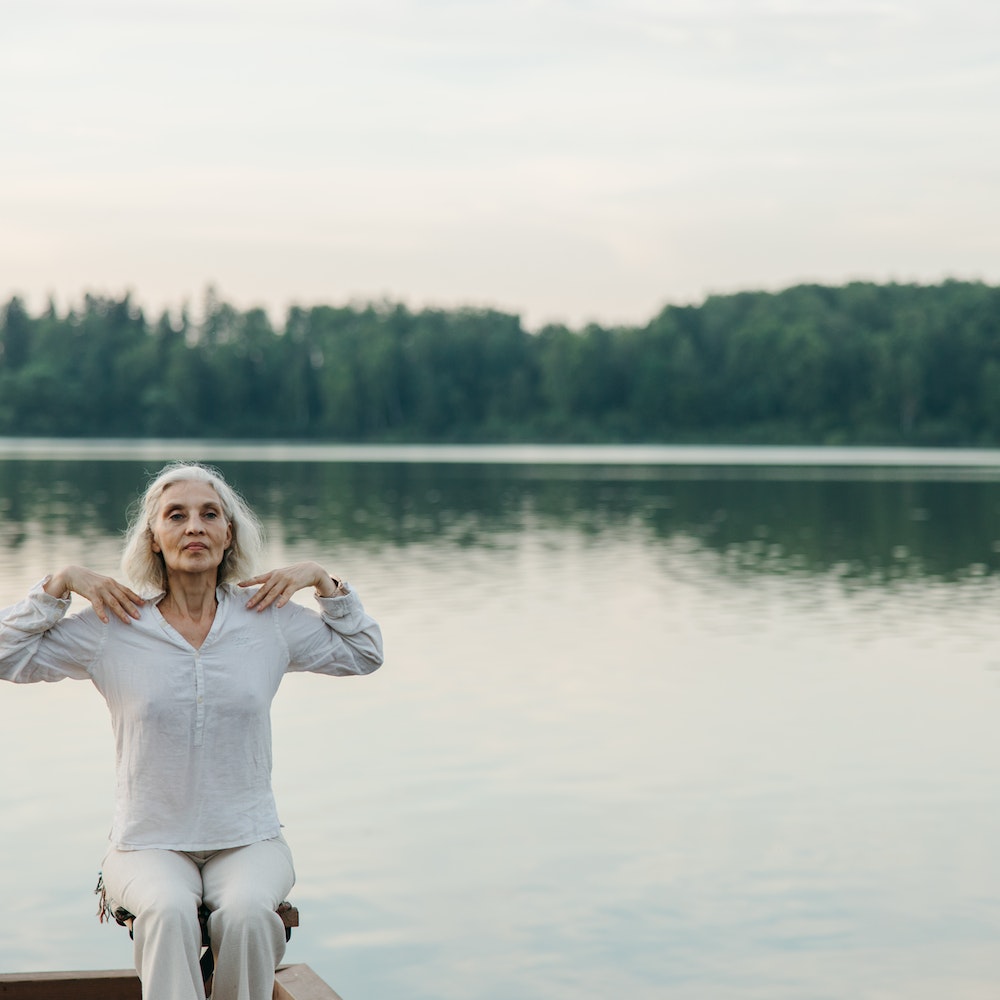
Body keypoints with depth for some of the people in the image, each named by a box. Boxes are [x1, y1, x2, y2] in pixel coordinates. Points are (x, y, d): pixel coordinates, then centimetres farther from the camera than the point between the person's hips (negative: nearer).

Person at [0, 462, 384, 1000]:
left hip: (249, 841, 1)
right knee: (170, 912, -34)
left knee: (247, 914, -32)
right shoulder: (112, 629, 1)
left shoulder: (272, 622, 5)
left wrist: (322, 579, 6)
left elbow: (364, 654, 18)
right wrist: (62, 583, -4)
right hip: (148, 845, -1)